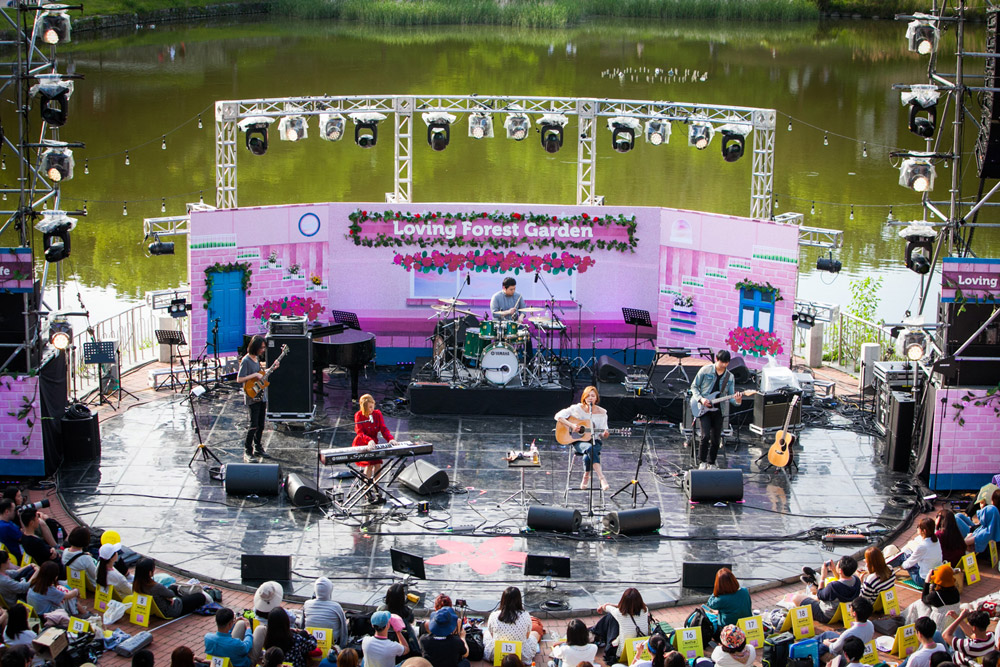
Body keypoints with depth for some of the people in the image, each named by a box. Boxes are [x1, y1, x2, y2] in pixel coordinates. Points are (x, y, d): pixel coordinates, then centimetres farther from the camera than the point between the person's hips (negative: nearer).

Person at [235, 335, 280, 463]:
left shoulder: (257, 358, 10)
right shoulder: (246, 360, -15)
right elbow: (239, 379, -19)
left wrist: (272, 369, 10)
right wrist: (255, 375, -22)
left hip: (262, 396, 8)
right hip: (252, 398, -8)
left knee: (261, 425, 13)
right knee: (254, 425, -9)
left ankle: (257, 448, 25)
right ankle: (247, 452, -2)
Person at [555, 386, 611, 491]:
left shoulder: (602, 412, 3)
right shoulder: (577, 408, -2)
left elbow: (602, 435, 7)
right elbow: (558, 416, -5)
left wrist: (604, 435, -18)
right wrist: (572, 425, -17)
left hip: (595, 441, 1)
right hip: (579, 441, -1)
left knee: (588, 456, -36)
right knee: (590, 448, -37)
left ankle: (586, 477, -11)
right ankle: (602, 479, -43)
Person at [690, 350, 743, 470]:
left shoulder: (729, 377, 6)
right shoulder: (706, 370, -4)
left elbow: (731, 397, 4)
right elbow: (694, 386, 2)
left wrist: (737, 400, -19)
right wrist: (701, 399, -14)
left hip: (719, 410, 4)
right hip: (703, 409, -4)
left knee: (716, 439, 5)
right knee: (705, 436, -15)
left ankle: (711, 463, 22)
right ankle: (702, 462, 0)